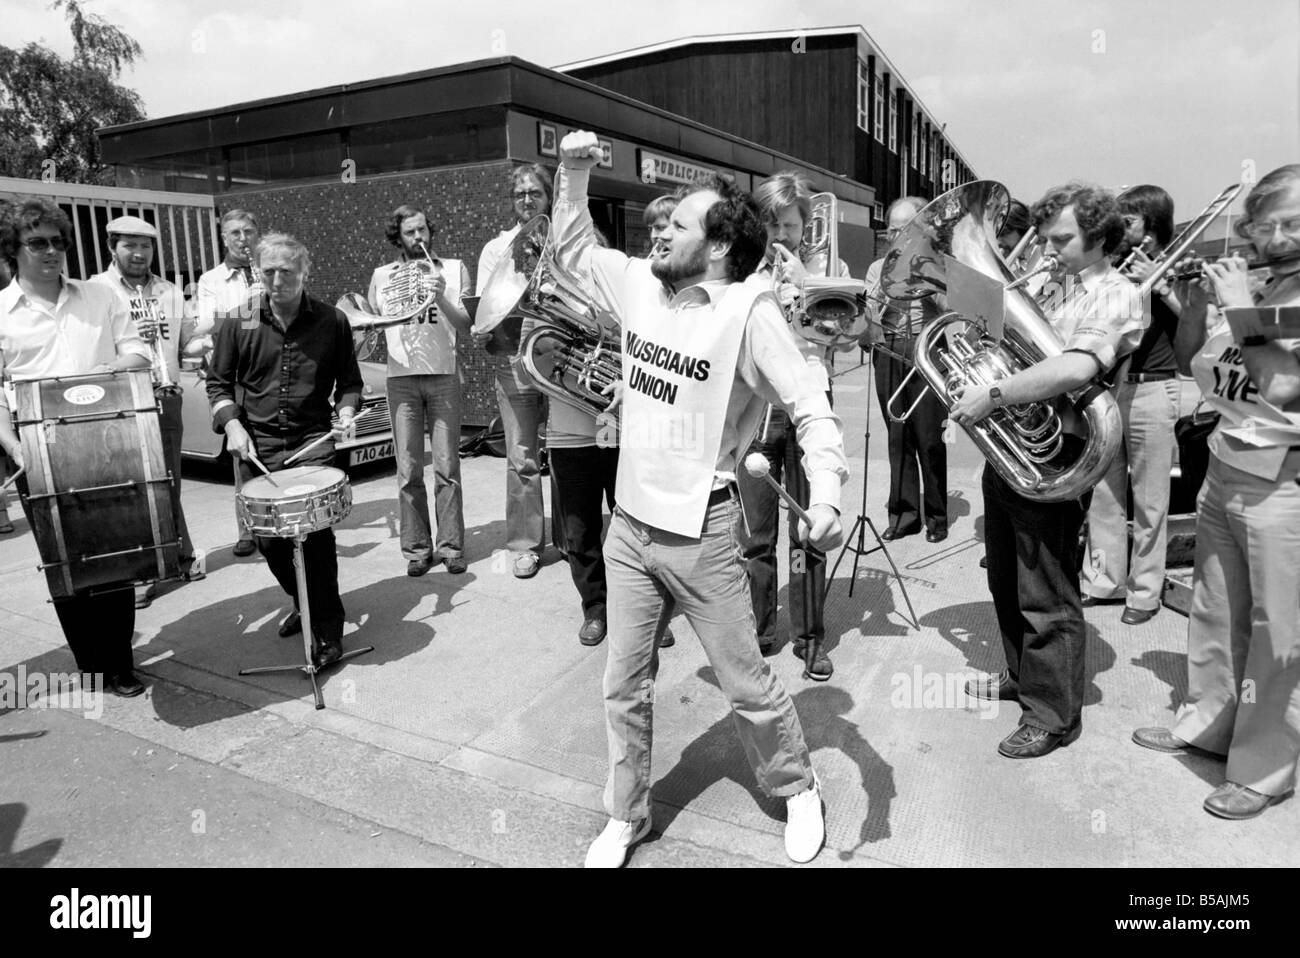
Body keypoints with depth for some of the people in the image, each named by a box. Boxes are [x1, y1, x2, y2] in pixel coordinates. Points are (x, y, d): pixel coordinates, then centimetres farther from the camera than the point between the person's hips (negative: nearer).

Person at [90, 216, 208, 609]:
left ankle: (179, 555, 24)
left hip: (166, 399, 4)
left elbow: (186, 343, 14)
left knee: (169, 483, 12)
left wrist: (209, 343, -6)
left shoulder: (169, 292, 13)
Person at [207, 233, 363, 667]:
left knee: (314, 531, -13)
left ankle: (328, 630, 0)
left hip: (313, 441, -2)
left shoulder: (332, 321, 1)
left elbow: (349, 382, 11)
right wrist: (232, 425, -7)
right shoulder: (237, 322, 2)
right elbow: (218, 383, 9)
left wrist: (345, 413, -8)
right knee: (269, 539, 7)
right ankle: (303, 603, 34)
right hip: (257, 444, 2)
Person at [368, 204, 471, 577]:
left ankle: (451, 546, 6)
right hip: (401, 378, 1)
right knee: (408, 472, 0)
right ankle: (417, 549, 9)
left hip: (444, 375, -1)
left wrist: (441, 298, -14)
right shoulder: (383, 275, 12)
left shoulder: (453, 269, 9)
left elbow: (466, 326, 2)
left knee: (447, 469, -2)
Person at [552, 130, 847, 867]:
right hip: (629, 525, 6)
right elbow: (572, 249, 20)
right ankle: (627, 816, 35)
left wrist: (827, 494, -34)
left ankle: (798, 790, 38)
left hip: (701, 532, -5)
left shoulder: (748, 310, -15)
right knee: (625, 686, 14)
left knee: (748, 687, 11)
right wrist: (575, 172, 7)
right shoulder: (641, 285, 3)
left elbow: (811, 405, -19)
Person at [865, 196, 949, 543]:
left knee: (929, 437, -3)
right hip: (888, 353, 3)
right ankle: (904, 511, 14)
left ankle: (936, 516, 9)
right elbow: (870, 316, 8)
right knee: (898, 436, 5)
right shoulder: (878, 268, 15)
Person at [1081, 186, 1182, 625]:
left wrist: (1158, 285, -20)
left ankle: (1145, 590, 12)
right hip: (1107, 386, 5)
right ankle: (1102, 580, 18)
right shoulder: (1116, 265, 13)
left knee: (1149, 499, 1)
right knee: (1103, 492, 7)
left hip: (1151, 390, -4)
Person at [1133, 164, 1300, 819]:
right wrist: (1193, 304, 0)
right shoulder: (1248, 282, 5)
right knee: (1214, 611, 17)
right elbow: (1191, 363, 13)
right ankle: (1207, 721, 35)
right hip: (1224, 465, 6)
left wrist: (1240, 312, -19)